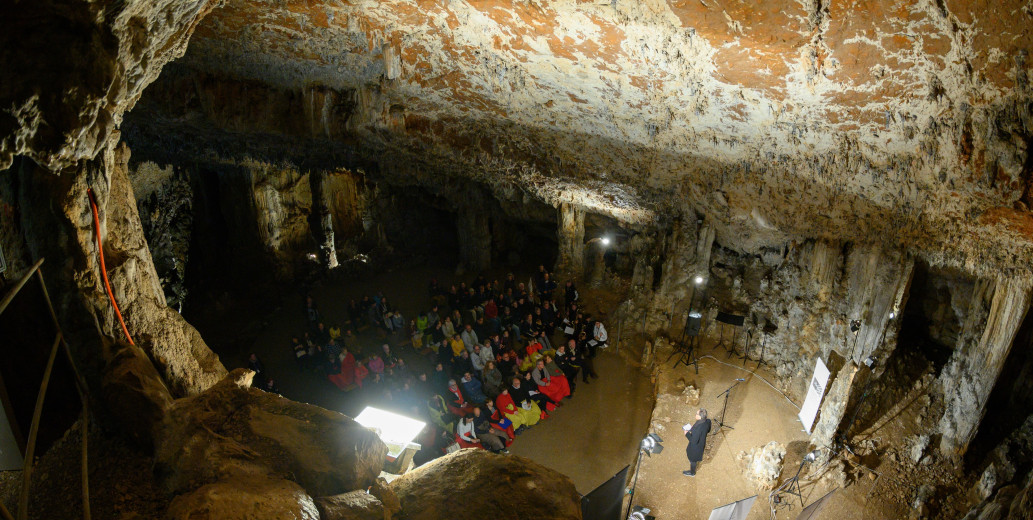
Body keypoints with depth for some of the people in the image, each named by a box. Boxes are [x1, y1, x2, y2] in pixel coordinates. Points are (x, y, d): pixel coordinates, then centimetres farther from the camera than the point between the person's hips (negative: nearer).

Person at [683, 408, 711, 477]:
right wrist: (693, 428, 1)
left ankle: (692, 472, 49)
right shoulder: (707, 421, -21)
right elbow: (708, 431, 1)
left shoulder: (699, 428, -44)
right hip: (701, 442, 6)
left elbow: (694, 441, -33)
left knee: (692, 459, 24)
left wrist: (687, 434, -19)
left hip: (696, 446, -6)